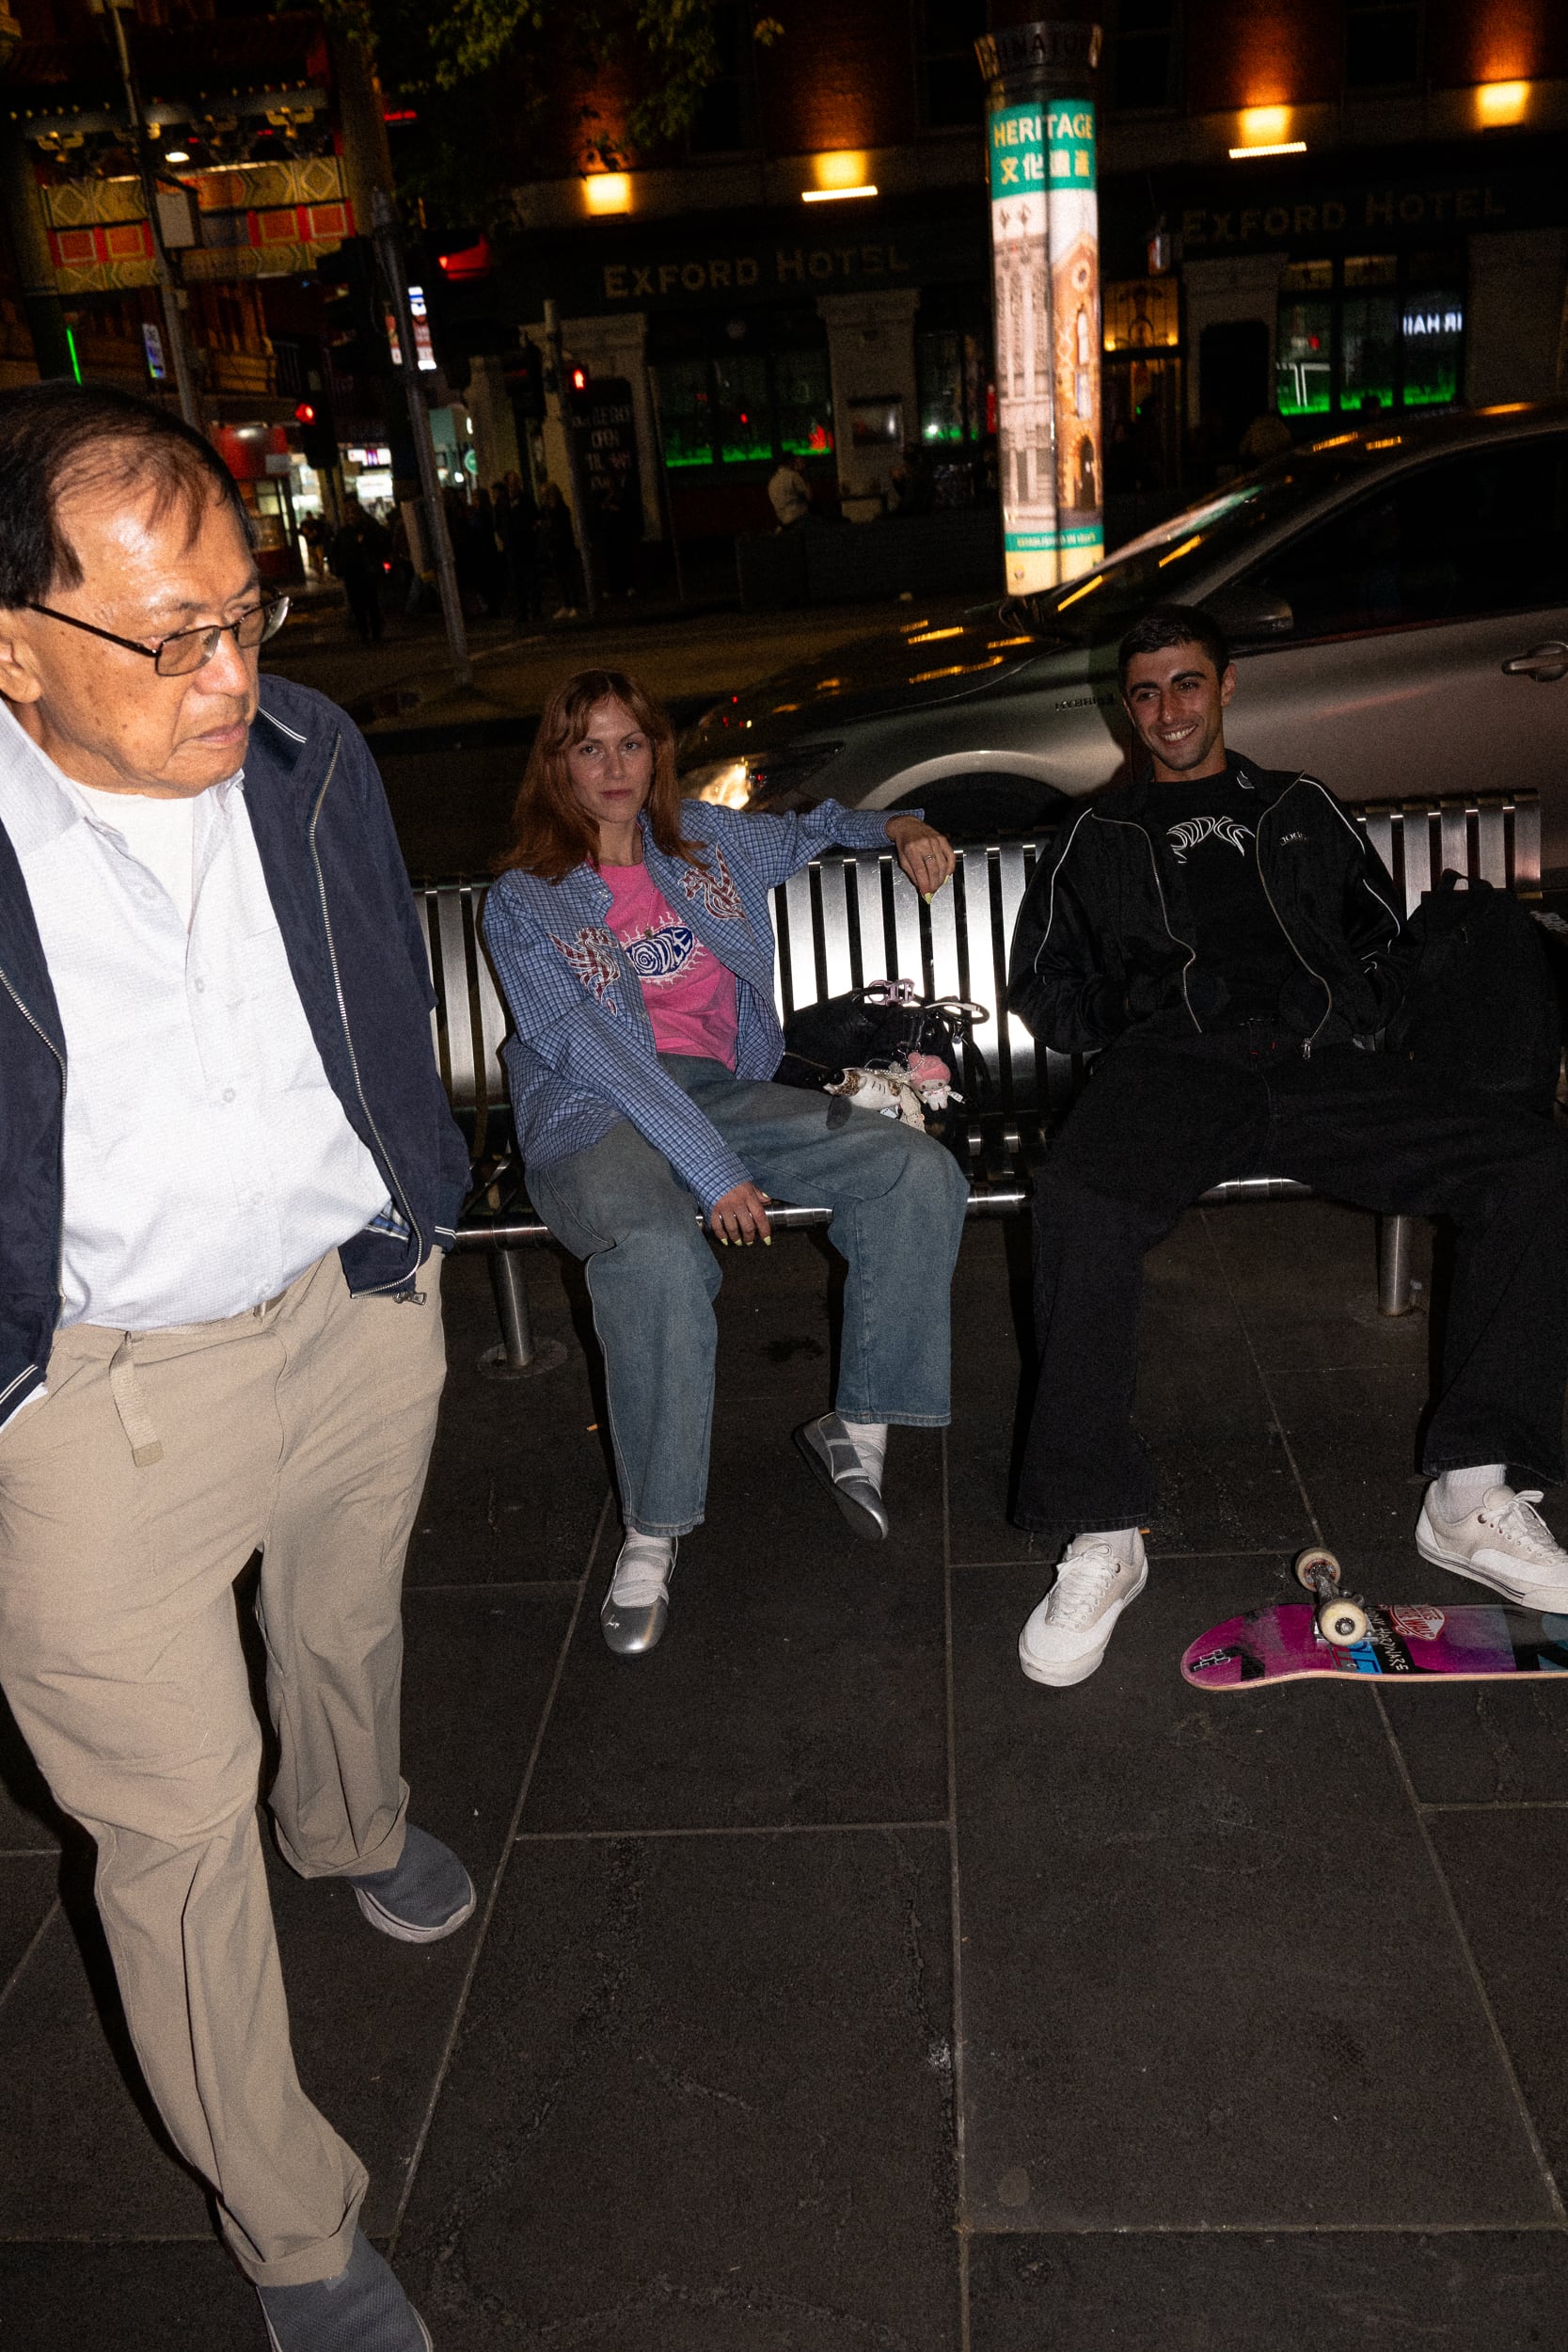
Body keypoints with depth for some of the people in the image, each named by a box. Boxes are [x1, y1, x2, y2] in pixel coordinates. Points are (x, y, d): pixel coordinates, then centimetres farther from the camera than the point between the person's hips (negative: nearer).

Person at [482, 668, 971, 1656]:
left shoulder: (705, 841, 14)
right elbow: (596, 1051, -12)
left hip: (724, 1092, 5)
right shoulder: (525, 904, -1)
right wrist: (712, 1173, -21)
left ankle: (859, 1426, -6)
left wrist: (900, 827, 13)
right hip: (595, 1116, -5)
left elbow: (809, 830, 35)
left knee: (922, 1171, -18)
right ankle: (654, 1534, -21)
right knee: (658, 1258, -39)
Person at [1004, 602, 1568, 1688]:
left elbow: (1381, 935, 26)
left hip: (1322, 1063, 2)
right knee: (1078, 1204, -38)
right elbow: (1045, 984, 22)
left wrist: (1349, 1022, 7)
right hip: (1175, 1067, -2)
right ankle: (1103, 1538, -29)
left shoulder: (1303, 810, 28)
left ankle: (1473, 1496, -18)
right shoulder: (1099, 836, 25)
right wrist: (1137, 1021, 6)